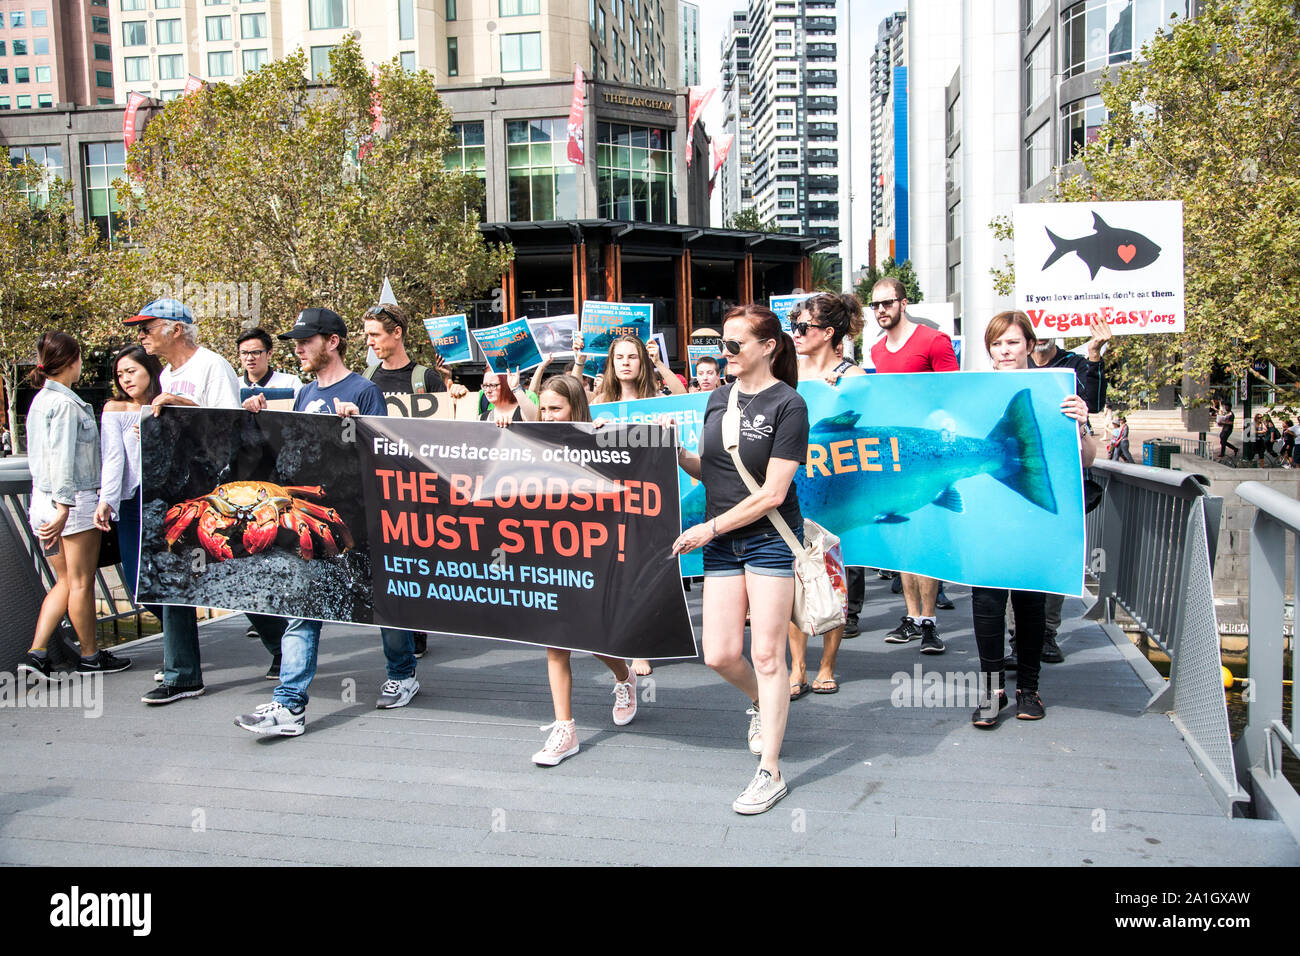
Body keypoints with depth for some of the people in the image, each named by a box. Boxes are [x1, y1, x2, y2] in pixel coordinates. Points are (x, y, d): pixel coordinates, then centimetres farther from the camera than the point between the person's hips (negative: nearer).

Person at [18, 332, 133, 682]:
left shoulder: (39, 401, 12)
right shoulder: (66, 404, -16)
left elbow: (36, 457, 16)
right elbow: (63, 459, -20)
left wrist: (52, 508, 19)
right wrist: (64, 508, -21)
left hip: (41, 499, 9)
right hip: (76, 501, -9)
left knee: (65, 583, 15)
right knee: (81, 584, 4)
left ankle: (36, 653, 8)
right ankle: (90, 656, 16)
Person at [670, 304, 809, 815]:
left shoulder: (788, 404, -9)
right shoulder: (719, 398, 10)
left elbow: (772, 492, -14)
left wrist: (709, 528, -15)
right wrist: (677, 453, -4)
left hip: (770, 538, -5)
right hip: (721, 542, 5)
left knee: (767, 654, -2)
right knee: (719, 654, 1)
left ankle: (770, 772, 8)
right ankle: (760, 702, 35)